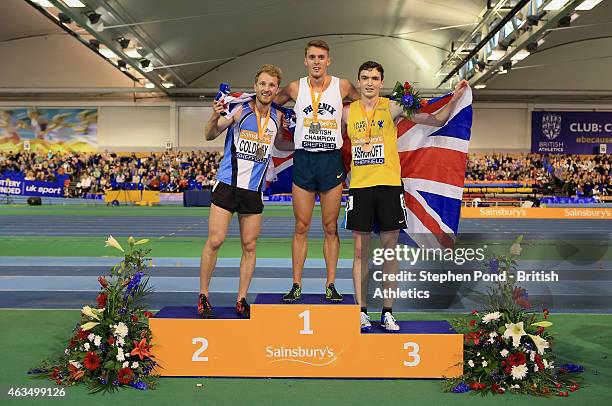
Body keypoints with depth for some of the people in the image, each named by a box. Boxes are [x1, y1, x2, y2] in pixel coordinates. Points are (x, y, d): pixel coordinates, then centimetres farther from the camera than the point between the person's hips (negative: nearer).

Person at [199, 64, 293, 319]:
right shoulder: (239, 110, -6)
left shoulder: (277, 117, 7)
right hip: (227, 185, -4)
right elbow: (209, 136, -10)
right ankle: (203, 297, 11)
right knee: (215, 241, -5)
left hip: (254, 190, 4)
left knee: (249, 246, 6)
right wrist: (215, 117, -28)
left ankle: (241, 300, 18)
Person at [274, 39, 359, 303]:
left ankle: (330, 285, 14)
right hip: (303, 160, 0)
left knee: (330, 227, 5)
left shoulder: (342, 86, 2)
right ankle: (296, 285, 11)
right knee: (301, 227, 3)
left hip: (331, 161, 0)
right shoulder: (295, 88, 3)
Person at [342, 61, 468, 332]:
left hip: (389, 185, -1)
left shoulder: (392, 108, 2)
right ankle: (361, 311, 13)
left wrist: (453, 100, -11)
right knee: (360, 251, 3)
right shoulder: (348, 112, 8)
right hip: (359, 187, 1)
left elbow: (436, 121, 2)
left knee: (389, 250, 3)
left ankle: (387, 313, 13)